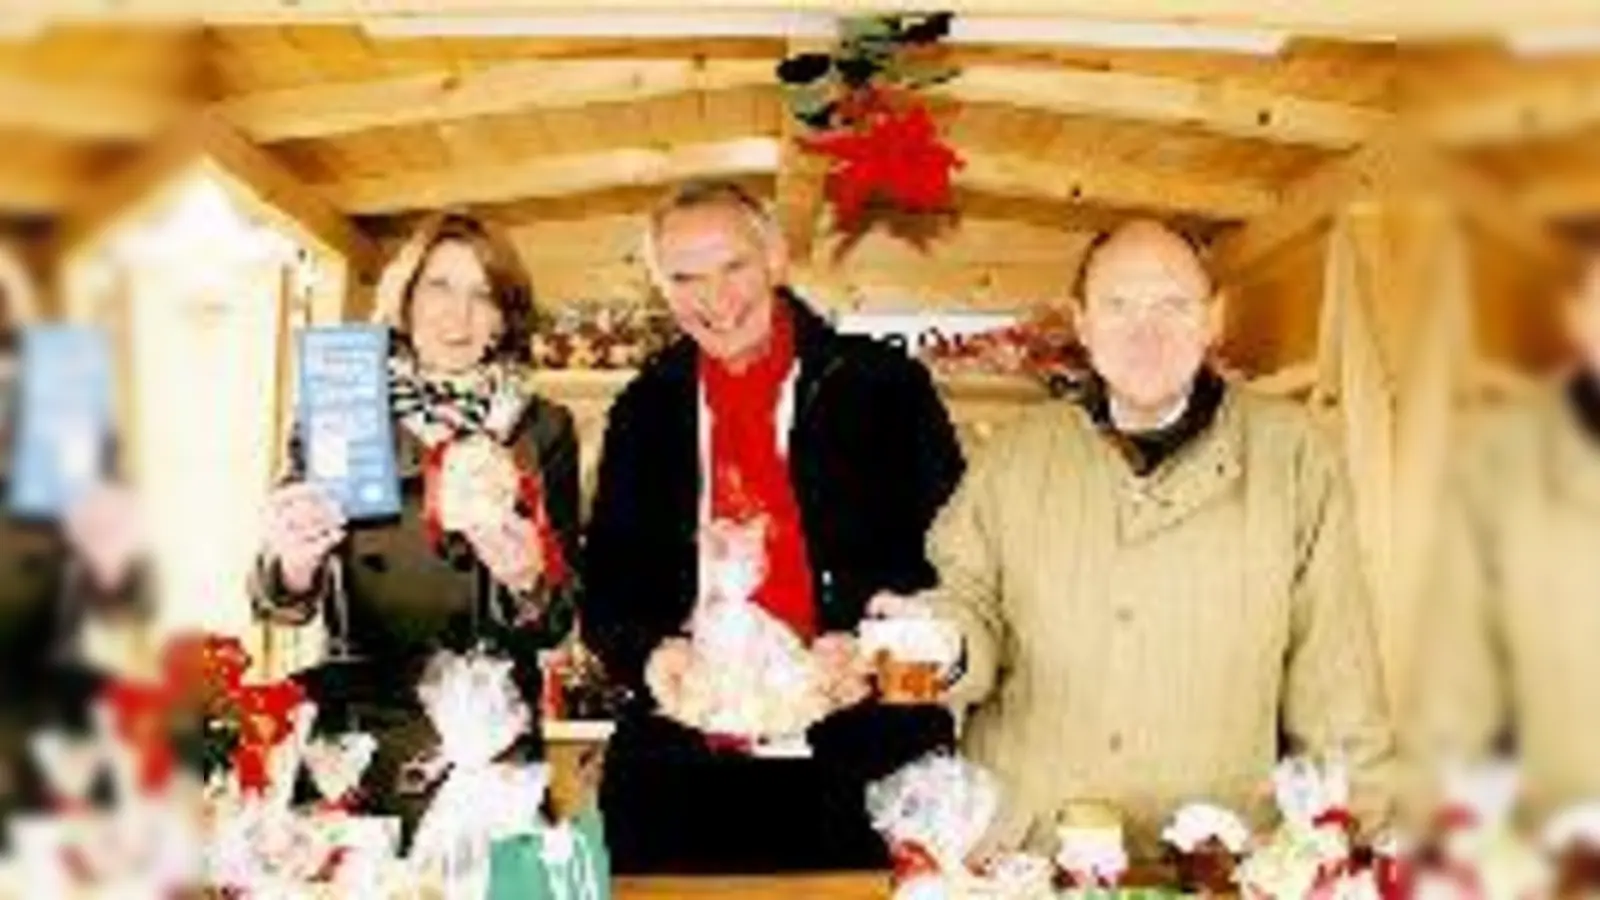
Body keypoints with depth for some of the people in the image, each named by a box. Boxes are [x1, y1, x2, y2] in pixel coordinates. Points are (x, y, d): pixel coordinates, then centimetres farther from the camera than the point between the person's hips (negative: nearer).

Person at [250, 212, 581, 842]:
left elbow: (559, 619, 3)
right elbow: (277, 601, -1)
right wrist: (293, 566, -24)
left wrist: (528, 581, -20)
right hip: (354, 735, 0)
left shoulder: (543, 429, 3)